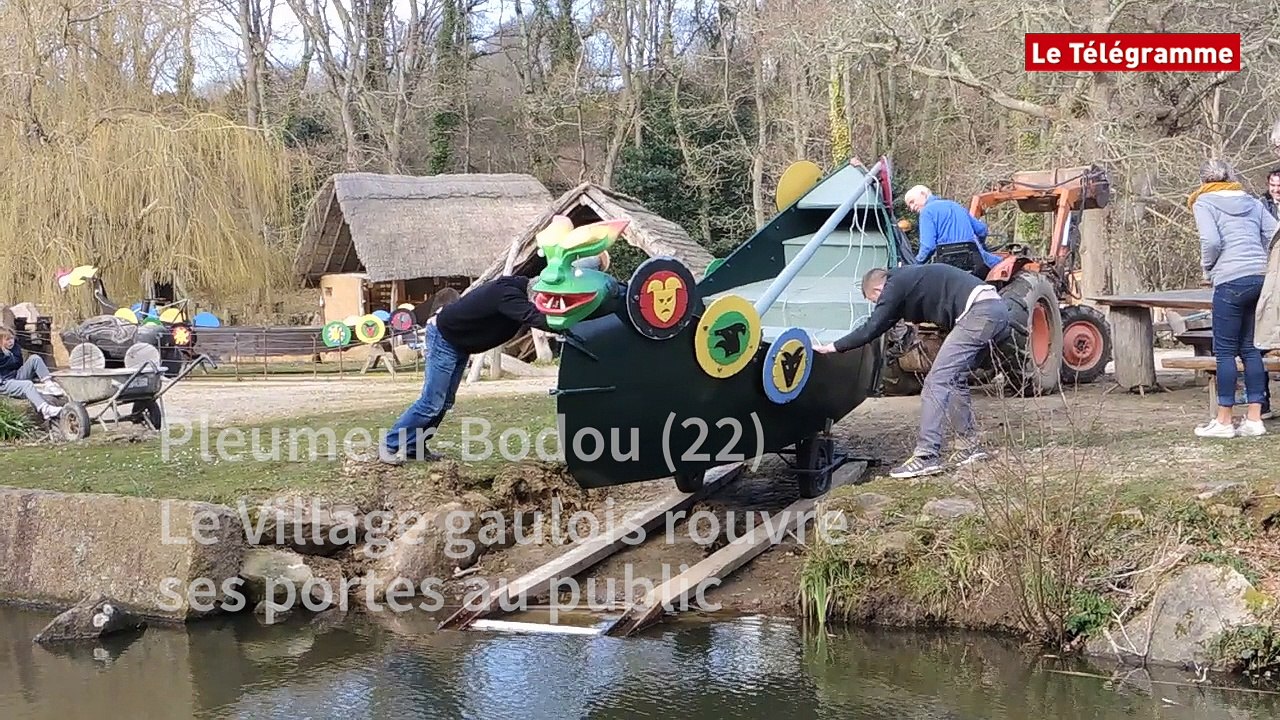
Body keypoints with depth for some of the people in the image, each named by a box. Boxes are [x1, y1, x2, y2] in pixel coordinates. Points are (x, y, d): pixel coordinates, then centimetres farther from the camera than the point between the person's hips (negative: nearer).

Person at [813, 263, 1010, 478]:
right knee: (955, 378, 21)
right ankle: (970, 447, 25)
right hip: (997, 309, 10)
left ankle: (927, 456, -13)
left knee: (937, 380, -9)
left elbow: (872, 329, -4)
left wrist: (833, 347, 4)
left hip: (978, 312, -10)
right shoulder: (909, 277, 27)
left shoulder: (896, 285, 0)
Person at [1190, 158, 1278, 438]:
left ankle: (1224, 421, 2)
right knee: (1251, 348, 11)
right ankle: (1254, 418, 9)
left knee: (1225, 350, 0)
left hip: (1231, 280, -6)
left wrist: (1207, 268, 6)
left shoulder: (1204, 202, 3)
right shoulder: (1251, 201, 18)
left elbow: (1211, 241, -11)